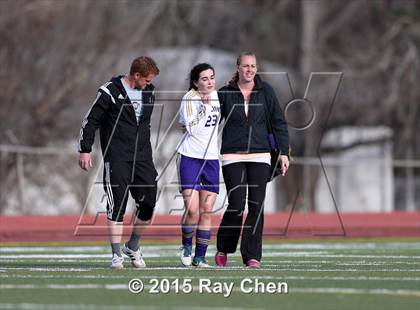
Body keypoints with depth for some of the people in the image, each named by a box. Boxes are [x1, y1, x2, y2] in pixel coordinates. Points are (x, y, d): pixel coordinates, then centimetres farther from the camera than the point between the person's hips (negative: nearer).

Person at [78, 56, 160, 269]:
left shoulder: (148, 93, 12)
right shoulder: (110, 92, -7)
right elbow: (90, 121, -3)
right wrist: (85, 150, -8)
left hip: (142, 156, 6)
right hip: (117, 158, -6)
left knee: (148, 202, 0)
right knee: (117, 204, -8)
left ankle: (132, 247, 20)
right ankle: (116, 255, -3)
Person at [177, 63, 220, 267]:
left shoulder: (215, 95, 9)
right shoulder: (189, 99, -10)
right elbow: (192, 128, -18)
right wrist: (204, 106, -22)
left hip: (211, 158, 5)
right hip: (191, 157, -5)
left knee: (206, 212, 2)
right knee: (192, 210, -13)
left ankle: (200, 256, 8)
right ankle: (186, 245, 12)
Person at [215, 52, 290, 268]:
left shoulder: (265, 92, 6)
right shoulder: (225, 94, 3)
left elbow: (279, 123, 8)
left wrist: (284, 152, 1)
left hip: (260, 156, 2)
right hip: (232, 157, -2)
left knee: (257, 206, -4)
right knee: (236, 206, -9)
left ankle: (252, 256, 1)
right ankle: (223, 249, 13)